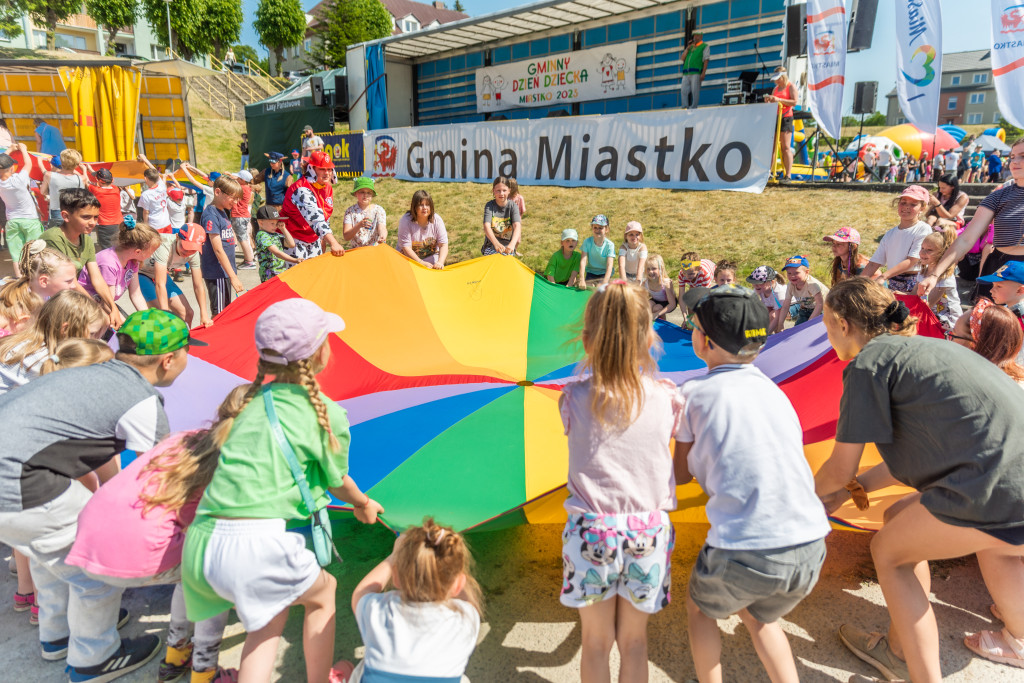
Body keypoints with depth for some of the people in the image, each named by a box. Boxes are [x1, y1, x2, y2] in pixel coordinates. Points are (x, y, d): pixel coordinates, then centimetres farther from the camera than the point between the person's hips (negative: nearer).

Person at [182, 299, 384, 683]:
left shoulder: (254, 401, 15)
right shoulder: (328, 414, 0)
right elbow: (338, 484, 14)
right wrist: (364, 504, 37)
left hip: (200, 542, 6)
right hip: (256, 543, -5)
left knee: (271, 611, 30)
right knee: (322, 593, 24)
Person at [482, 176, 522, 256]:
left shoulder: (513, 206, -4)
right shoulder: (489, 206, -5)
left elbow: (517, 226, -21)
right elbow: (487, 226, -20)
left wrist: (512, 244, -42)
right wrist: (496, 243, -41)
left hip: (508, 246, 1)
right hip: (491, 244, 0)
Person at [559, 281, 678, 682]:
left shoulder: (573, 398, -9)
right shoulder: (666, 396, -6)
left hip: (590, 532, -1)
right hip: (648, 533, 1)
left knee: (596, 642, 18)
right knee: (633, 642, 20)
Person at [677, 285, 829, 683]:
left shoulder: (695, 394, -1)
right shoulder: (775, 392, 13)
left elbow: (681, 475, 9)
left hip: (744, 556, -5)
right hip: (810, 550, 5)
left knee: (700, 608, 27)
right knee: (759, 616, 34)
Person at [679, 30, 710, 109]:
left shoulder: (704, 46, 10)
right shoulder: (690, 47, 26)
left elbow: (706, 60, 0)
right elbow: (682, 58, 17)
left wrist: (703, 73, -13)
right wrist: (687, 48, 7)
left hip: (696, 73, -5)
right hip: (686, 73, 5)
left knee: (695, 91, -10)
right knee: (683, 90, -5)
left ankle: (693, 107, -10)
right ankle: (684, 107, -5)